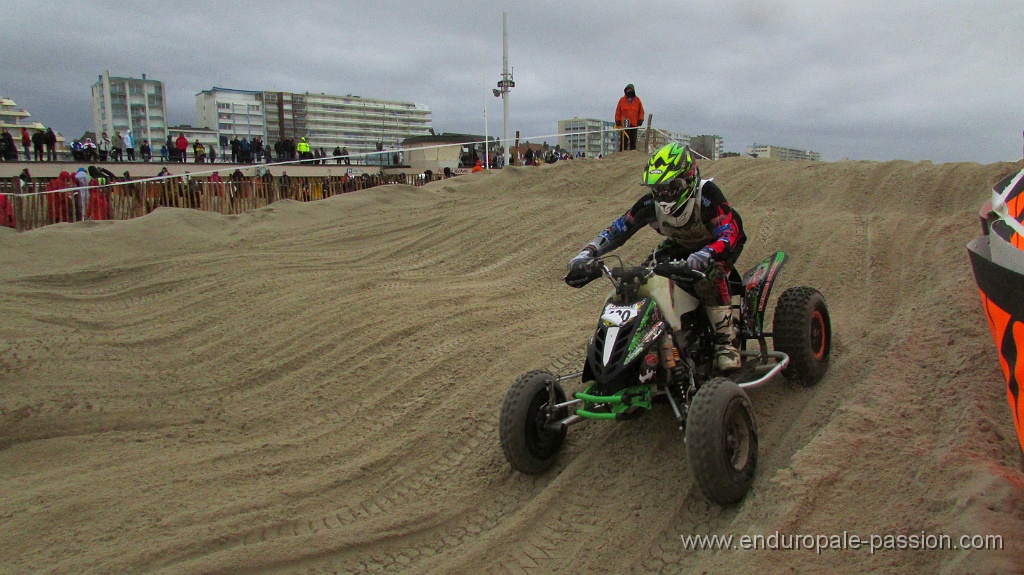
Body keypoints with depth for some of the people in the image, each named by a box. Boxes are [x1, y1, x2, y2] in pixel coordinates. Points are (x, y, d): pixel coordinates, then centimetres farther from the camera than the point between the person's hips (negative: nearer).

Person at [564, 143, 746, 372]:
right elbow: (616, 230, -17)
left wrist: (691, 263, -64)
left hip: (718, 245, -5)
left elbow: (729, 235, -46)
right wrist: (582, 259, -32)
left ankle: (726, 341, -25)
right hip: (680, 246, 5)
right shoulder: (651, 203, -19)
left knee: (708, 278, -38)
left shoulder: (707, 195, -34)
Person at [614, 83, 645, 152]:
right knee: (623, 140, -4)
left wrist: (640, 120, 2)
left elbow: (641, 111, 12)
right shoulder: (622, 100, 7)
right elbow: (618, 111, 7)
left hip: (634, 124, 1)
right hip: (624, 124, -1)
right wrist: (617, 121, 1)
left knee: (633, 140, 4)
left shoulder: (637, 100, 10)